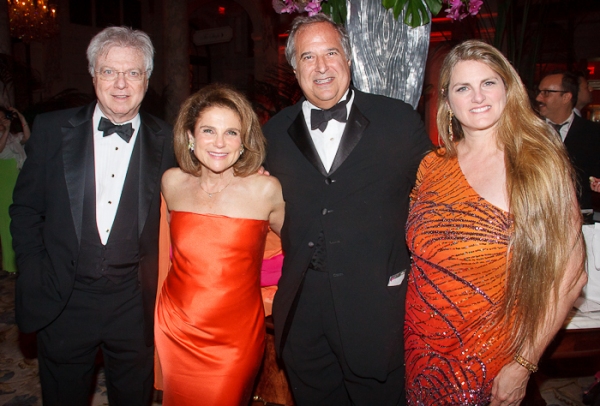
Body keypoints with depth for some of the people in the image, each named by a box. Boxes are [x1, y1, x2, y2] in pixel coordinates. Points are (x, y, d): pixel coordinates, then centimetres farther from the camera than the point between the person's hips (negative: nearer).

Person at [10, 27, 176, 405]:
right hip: (62, 303, 1)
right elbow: (25, 209, 3)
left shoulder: (165, 141, -4)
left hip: (134, 304, 0)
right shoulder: (51, 129, -2)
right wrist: (34, 277, -2)